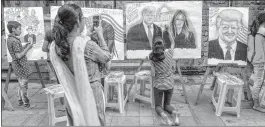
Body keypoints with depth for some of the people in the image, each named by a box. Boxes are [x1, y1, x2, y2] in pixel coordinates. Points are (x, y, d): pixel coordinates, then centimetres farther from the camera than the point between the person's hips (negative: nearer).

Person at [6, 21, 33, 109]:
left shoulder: (9, 39, 9)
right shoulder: (14, 41, -21)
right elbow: (18, 56, -23)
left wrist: (25, 47, 8)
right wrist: (28, 48, -15)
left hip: (17, 65, 9)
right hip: (21, 65, -9)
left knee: (21, 84, 21)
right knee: (24, 85, 2)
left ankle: (20, 101, 32)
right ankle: (26, 103, 14)